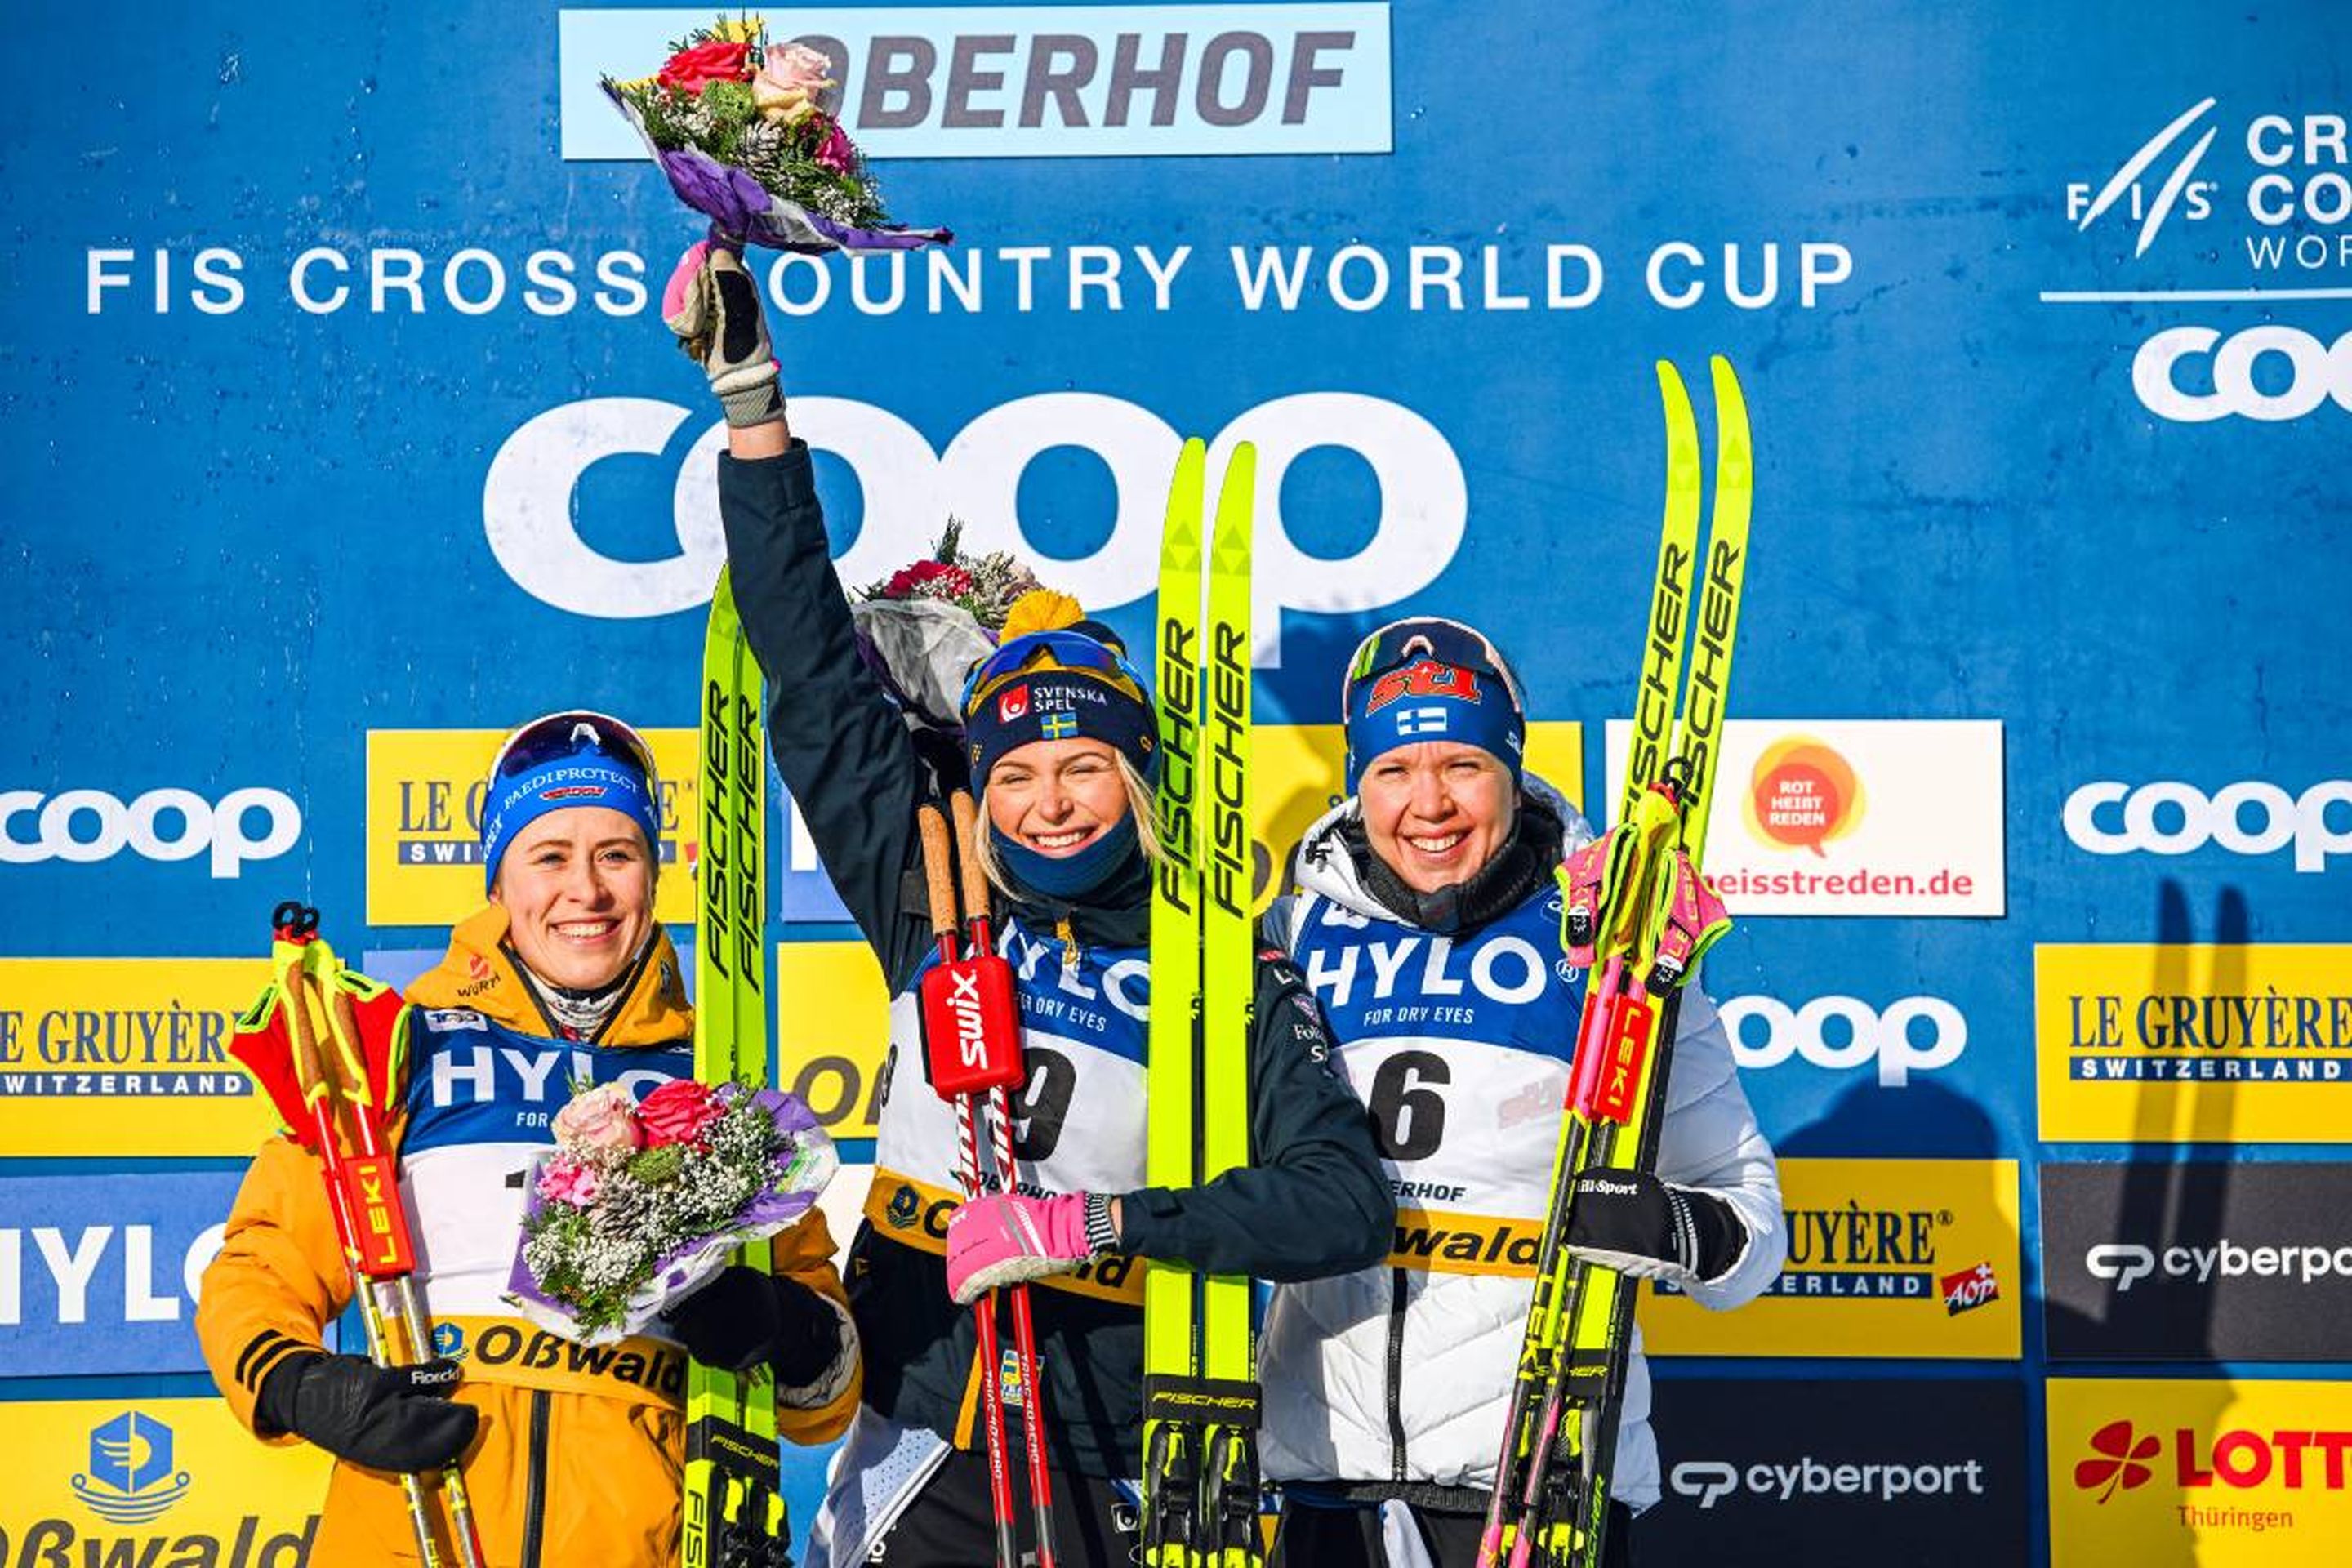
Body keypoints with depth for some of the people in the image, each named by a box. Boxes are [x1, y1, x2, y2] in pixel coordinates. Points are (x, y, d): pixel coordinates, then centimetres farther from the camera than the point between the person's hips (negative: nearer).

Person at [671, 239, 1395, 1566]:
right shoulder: (937, 904, 2)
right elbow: (818, 675, 3)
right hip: (917, 1446, 2)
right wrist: (751, 390, 1)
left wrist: (1105, 1219, -21)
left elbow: (1349, 1198, -14)